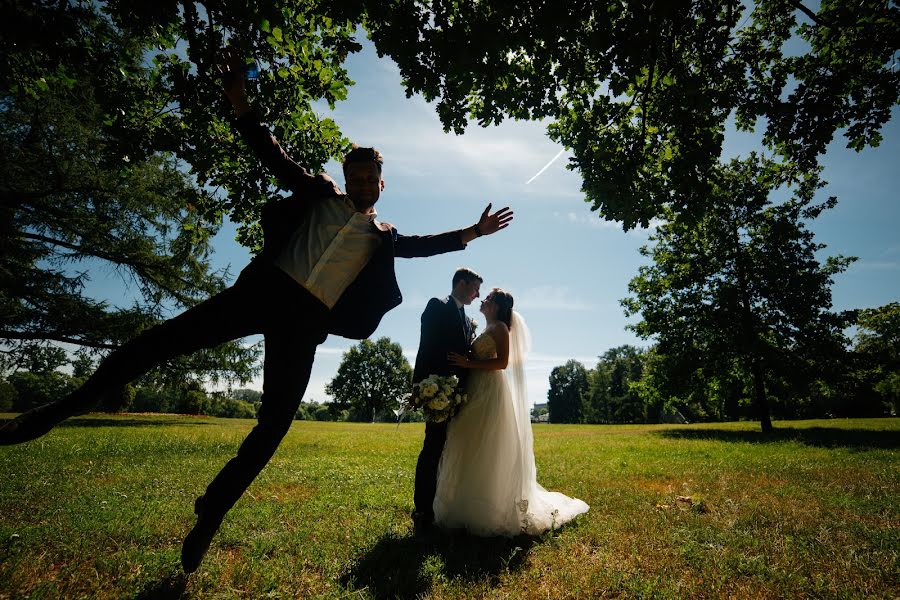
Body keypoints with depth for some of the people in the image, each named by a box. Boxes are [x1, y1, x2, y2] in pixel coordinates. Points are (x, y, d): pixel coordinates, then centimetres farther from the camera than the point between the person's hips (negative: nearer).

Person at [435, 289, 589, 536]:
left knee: (488, 451, -5)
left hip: (491, 394, -9)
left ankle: (490, 511, 4)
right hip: (478, 394, 9)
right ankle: (474, 508, 21)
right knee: (473, 451, 11)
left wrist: (468, 363, -18)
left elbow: (502, 362, -16)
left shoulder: (500, 327, -5)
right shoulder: (487, 330, 21)